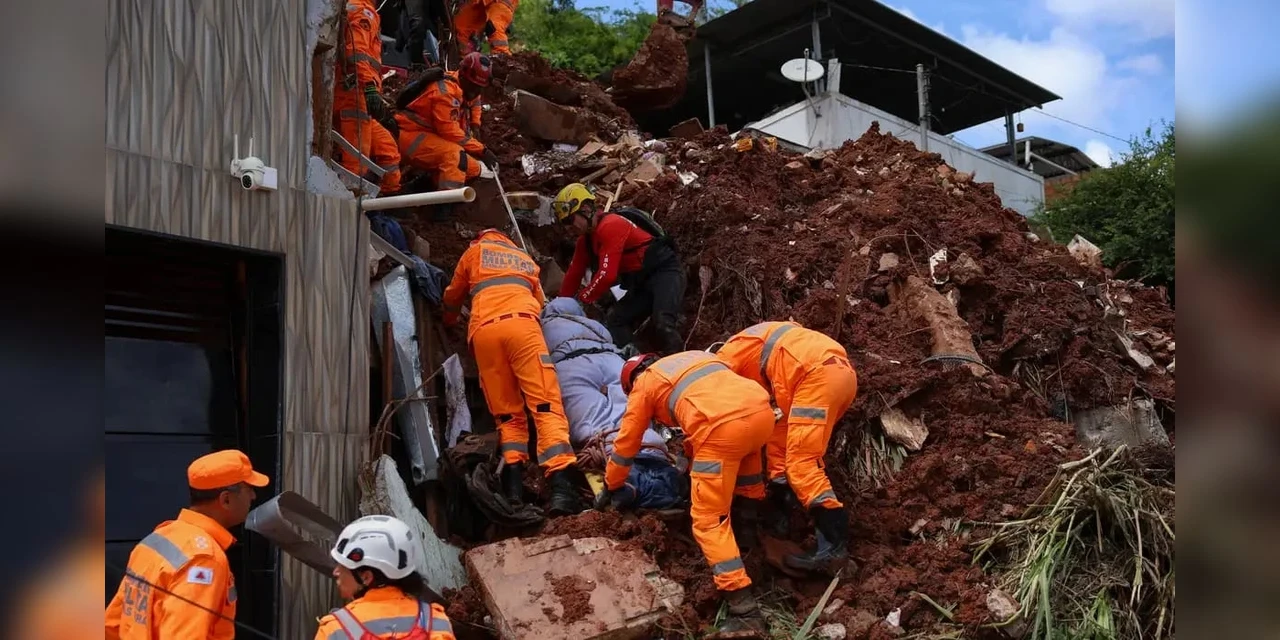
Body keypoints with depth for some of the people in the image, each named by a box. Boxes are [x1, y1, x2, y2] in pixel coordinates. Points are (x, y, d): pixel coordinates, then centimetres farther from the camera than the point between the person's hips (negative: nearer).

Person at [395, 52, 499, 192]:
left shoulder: (465, 85, 4)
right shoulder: (446, 91, -25)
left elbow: (474, 101, 30)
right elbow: (451, 132, -28)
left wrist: (475, 126, 12)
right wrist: (482, 150, -24)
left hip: (436, 136, 10)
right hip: (413, 137, -10)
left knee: (473, 169, 4)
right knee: (455, 156, -36)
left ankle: (430, 181, 11)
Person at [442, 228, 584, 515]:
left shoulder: (474, 252, 31)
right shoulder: (525, 258, 35)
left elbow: (452, 297, 42)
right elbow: (539, 300, 43)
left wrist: (449, 320, 63)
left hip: (484, 330, 1)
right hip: (521, 323, 0)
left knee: (507, 413, 9)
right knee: (546, 405, -12)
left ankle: (514, 483, -10)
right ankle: (561, 487, -29)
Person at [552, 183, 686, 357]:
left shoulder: (610, 225, -18)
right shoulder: (586, 239, 12)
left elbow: (607, 275, -23)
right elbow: (574, 274, 20)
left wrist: (581, 298, -12)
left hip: (665, 272, -10)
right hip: (643, 283, 10)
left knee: (662, 323, -30)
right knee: (614, 322, -2)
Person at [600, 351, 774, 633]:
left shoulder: (644, 383, 22)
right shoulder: (693, 356, 38)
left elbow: (626, 443, 29)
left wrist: (610, 488, 44)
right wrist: (693, 456, 63)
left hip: (723, 427, -6)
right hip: (762, 411, 6)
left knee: (709, 519, 0)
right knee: (742, 453, 41)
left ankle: (744, 610, -7)